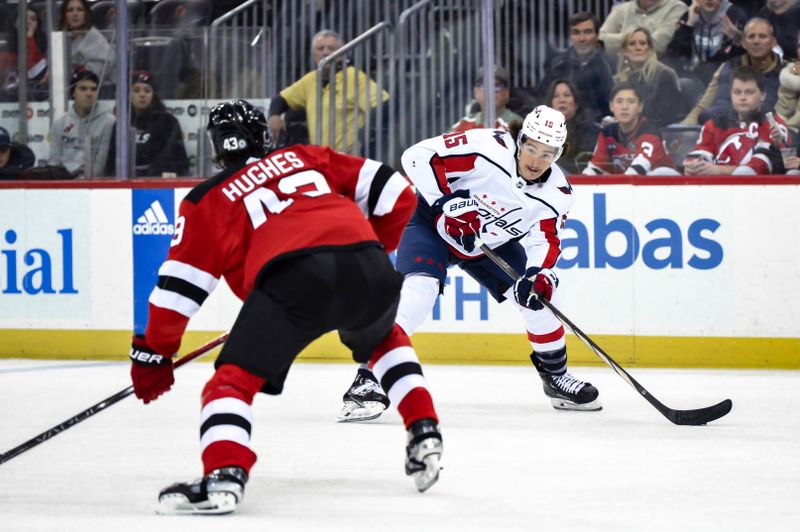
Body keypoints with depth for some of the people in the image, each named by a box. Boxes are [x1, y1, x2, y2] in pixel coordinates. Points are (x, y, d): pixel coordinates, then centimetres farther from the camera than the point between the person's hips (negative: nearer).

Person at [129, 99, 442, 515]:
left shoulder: (207, 200, 24)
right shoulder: (307, 158, 31)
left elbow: (179, 284, 19)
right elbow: (396, 193, 25)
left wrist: (153, 354, 28)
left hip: (293, 274, -4)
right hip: (368, 271, 4)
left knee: (234, 377, 3)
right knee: (383, 340, 36)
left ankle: (224, 475, -21)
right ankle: (424, 434, 24)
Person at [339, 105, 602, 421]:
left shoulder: (556, 193, -15)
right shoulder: (487, 149, -31)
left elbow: (544, 240, -11)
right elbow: (418, 156, -30)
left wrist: (538, 273, -31)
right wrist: (446, 202, -36)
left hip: (493, 242, 6)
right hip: (434, 222, -5)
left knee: (539, 294, -3)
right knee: (419, 289, -29)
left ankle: (555, 375, 21)